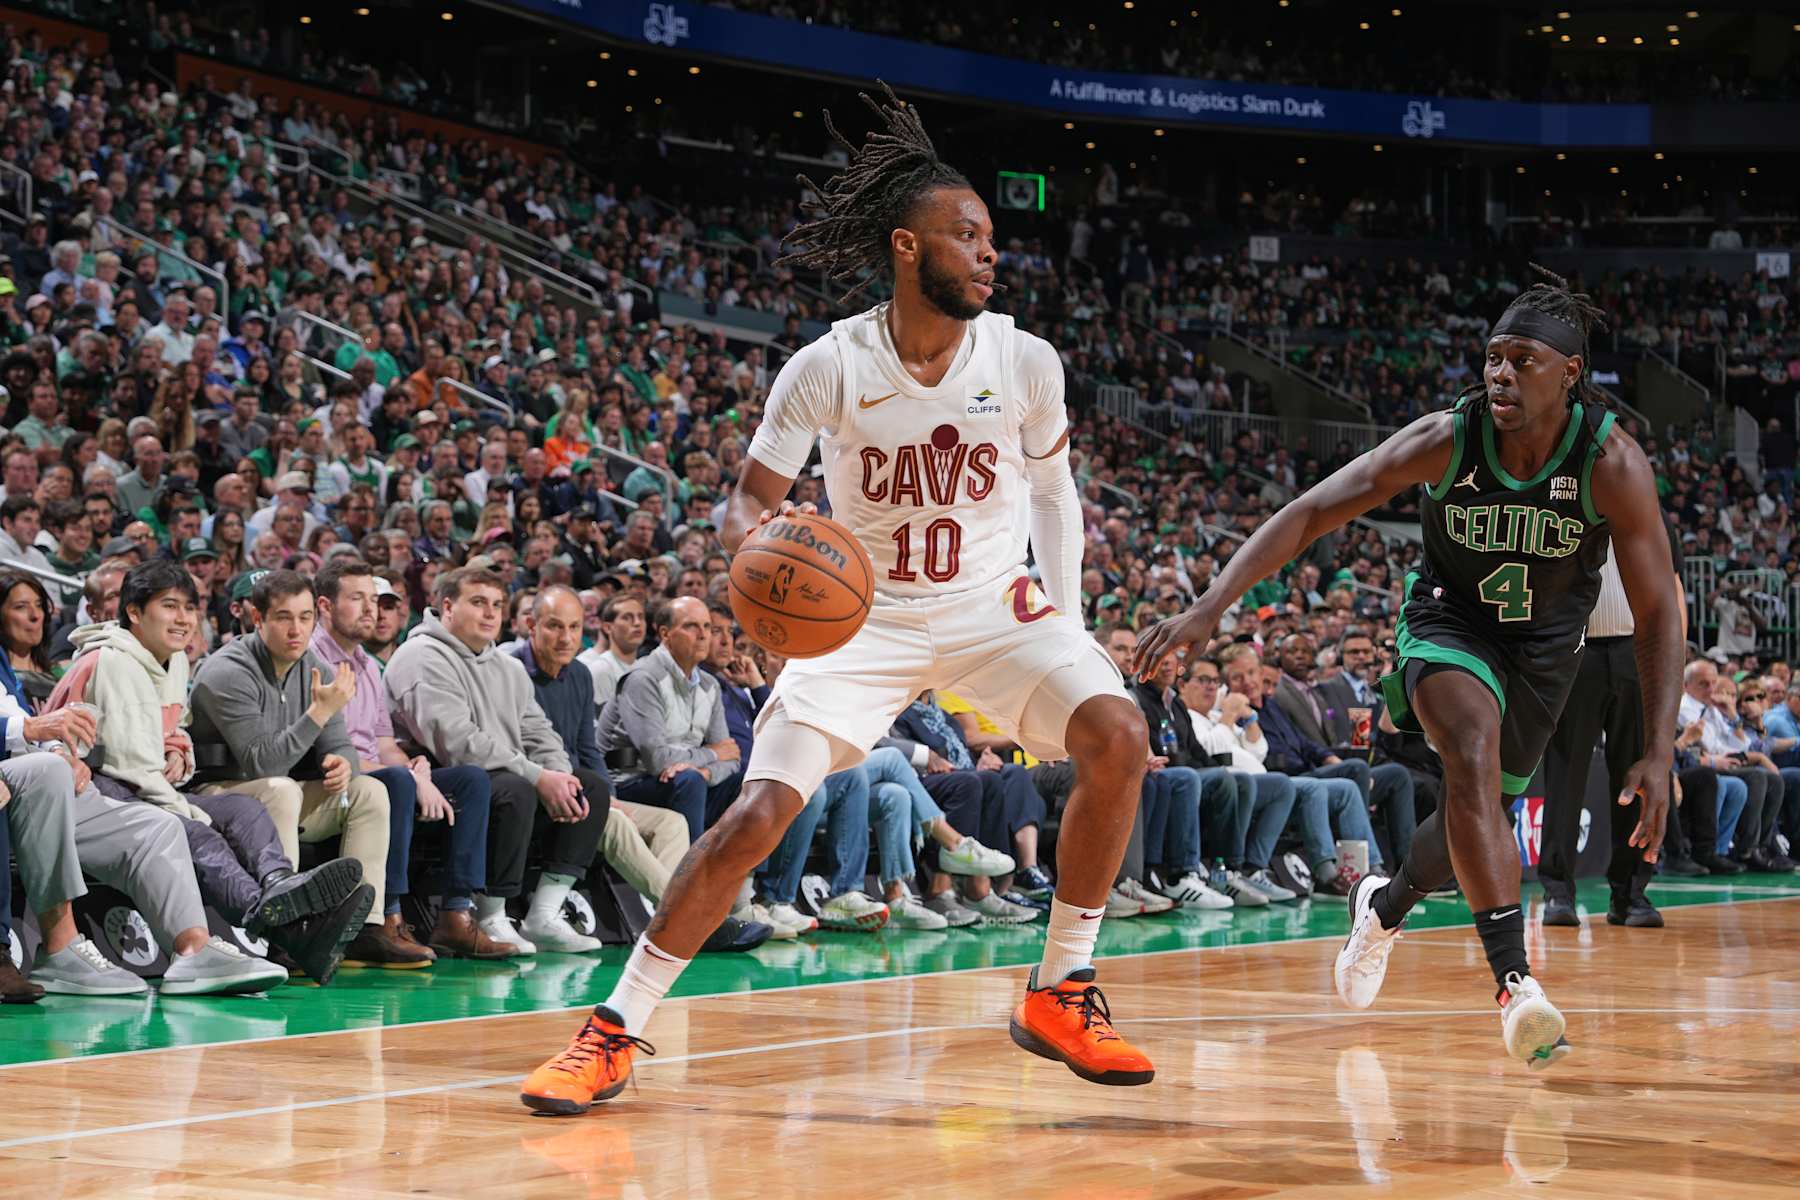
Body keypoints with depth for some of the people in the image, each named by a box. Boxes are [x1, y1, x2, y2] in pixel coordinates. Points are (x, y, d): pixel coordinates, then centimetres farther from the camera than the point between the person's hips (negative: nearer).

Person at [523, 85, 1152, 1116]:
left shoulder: (1026, 362, -8)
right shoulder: (829, 369, -14)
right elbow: (749, 500, -7)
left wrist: (1065, 605, 1)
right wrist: (755, 537, -30)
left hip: (995, 605, 2)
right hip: (864, 612, -2)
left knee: (1116, 734, -24)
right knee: (757, 815, -15)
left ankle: (1062, 992, -7)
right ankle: (616, 1030, -1)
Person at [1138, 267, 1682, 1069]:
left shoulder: (1613, 466, -27)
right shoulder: (1446, 440, -26)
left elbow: (1657, 615, -22)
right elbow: (1309, 514, -24)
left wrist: (1658, 756, -30)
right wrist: (1210, 606, -35)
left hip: (1546, 640, 2)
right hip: (1449, 618, -2)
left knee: (1480, 816, 10)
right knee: (1472, 756, -31)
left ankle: (1385, 905, 45)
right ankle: (1516, 983, -34)